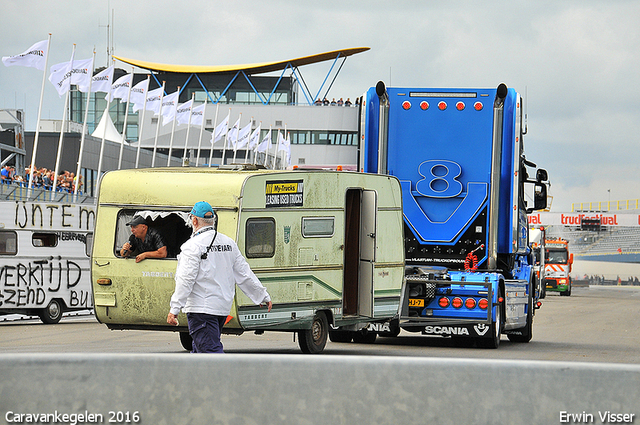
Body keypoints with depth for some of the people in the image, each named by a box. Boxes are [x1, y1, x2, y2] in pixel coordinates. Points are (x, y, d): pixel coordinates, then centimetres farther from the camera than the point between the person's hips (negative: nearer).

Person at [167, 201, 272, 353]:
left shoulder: (193, 245, -12)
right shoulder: (229, 243, 11)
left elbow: (186, 280, -18)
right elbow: (244, 274, 14)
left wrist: (174, 309, -17)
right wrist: (263, 295, 22)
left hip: (201, 309, -8)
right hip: (223, 308, 8)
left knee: (210, 351, -11)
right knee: (200, 349, 18)